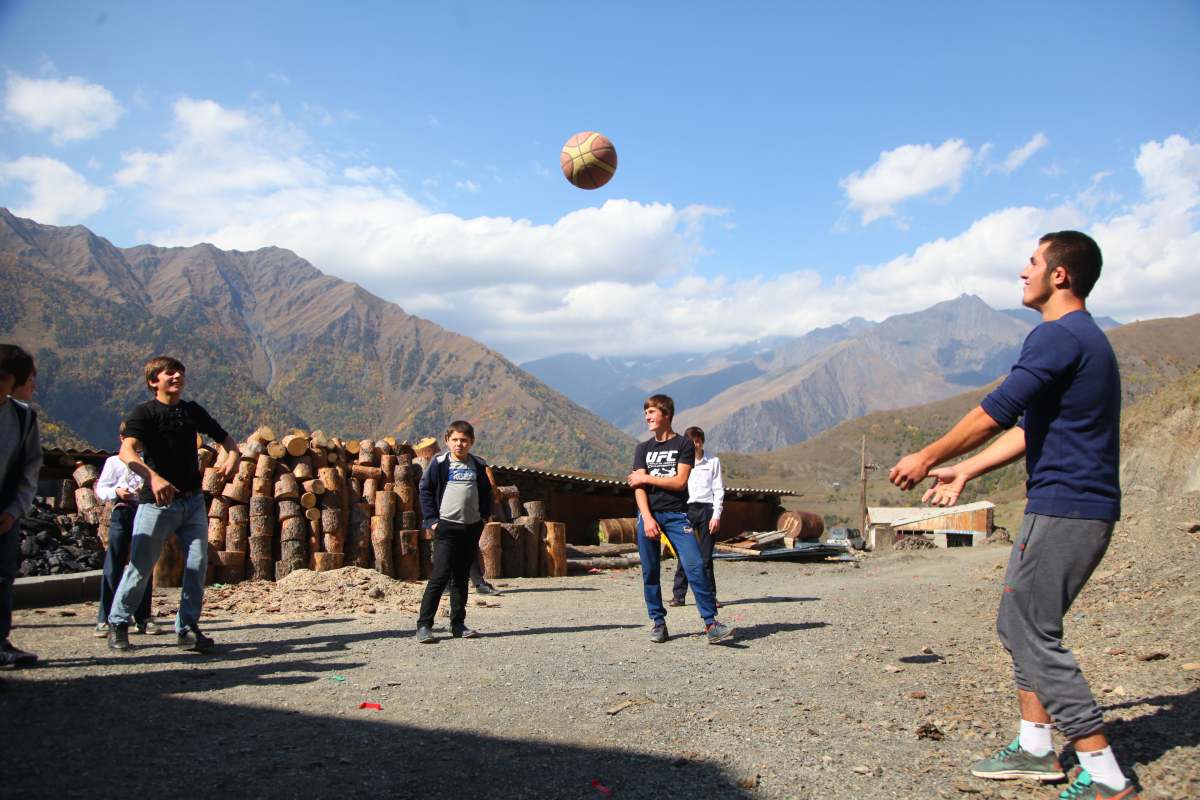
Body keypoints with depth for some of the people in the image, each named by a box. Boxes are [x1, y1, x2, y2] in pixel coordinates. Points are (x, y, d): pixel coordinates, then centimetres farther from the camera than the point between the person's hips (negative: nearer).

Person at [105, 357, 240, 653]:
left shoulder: (193, 410, 10)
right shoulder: (145, 412, -7)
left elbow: (223, 436, 20)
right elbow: (127, 451, -23)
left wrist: (233, 454, -4)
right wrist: (152, 476, -41)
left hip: (193, 502, 4)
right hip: (156, 504, -4)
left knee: (197, 564, -2)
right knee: (141, 567, 2)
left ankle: (187, 628, 8)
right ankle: (118, 623, 24)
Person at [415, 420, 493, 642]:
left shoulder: (478, 466, 9)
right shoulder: (440, 463, -2)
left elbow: (486, 493, 19)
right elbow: (426, 491, 0)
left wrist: (483, 517, 9)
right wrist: (432, 520, -7)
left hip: (472, 528, 4)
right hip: (446, 526, -4)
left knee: (462, 576, 10)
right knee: (441, 575, -9)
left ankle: (458, 623, 17)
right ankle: (424, 624, -3)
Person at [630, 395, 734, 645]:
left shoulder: (684, 444, 5)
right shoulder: (643, 448, 14)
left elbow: (680, 482, -6)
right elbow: (638, 487, 3)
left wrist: (646, 477, -1)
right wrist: (647, 518, -12)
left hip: (676, 514, -3)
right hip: (649, 514, 3)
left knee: (695, 566, -12)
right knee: (650, 571, 2)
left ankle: (711, 622, -9)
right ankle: (658, 623, 13)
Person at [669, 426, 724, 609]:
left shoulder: (713, 461, 8)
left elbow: (718, 490, 6)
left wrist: (716, 515, -3)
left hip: (706, 509, 0)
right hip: (686, 509, 0)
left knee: (706, 555, 2)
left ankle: (710, 594, 9)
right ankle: (678, 594, 2)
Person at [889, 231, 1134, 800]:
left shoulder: (1059, 336, -14)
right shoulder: (1086, 338, 20)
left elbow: (998, 411, -18)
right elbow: (1031, 429, 23)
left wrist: (928, 457, -7)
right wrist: (965, 471, 25)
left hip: (1065, 508, -10)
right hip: (1084, 508, 10)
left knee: (1032, 633, -6)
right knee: (1020, 624, 16)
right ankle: (1035, 748, 24)